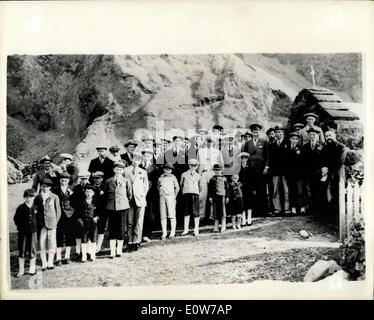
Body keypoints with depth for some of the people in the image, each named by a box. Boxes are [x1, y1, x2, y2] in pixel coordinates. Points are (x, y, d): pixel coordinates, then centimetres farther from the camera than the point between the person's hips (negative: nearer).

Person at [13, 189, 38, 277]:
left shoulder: (36, 208, 0)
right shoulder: (21, 208, -4)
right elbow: (15, 219, 5)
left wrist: (36, 226, 3)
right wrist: (20, 227, 1)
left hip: (33, 232, 1)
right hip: (23, 233, -1)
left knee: (33, 251, 7)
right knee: (22, 251, 5)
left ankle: (32, 269, 21)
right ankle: (21, 270, 16)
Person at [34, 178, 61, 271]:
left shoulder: (54, 197, 2)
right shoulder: (38, 198, 6)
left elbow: (58, 211, 5)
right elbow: (35, 210, 12)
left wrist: (55, 222, 0)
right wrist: (37, 223, 4)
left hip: (52, 224, -1)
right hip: (41, 224, 1)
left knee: (52, 243, 1)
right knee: (42, 243, 2)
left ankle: (50, 262, 13)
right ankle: (44, 263, 10)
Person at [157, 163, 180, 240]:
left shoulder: (173, 177, 7)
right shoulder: (160, 178, 12)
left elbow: (177, 188, 12)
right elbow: (158, 187, 24)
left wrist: (174, 197, 9)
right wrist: (161, 192, 13)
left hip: (170, 196, -2)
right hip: (162, 197, 2)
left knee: (172, 215, -6)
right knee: (163, 216, 0)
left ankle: (172, 233, 0)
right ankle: (164, 233, 4)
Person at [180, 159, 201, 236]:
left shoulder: (198, 176, 13)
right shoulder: (184, 174, 9)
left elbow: (199, 186, 22)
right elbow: (181, 184, 19)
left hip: (195, 194, 0)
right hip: (186, 194, 0)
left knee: (196, 212, -4)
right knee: (186, 212, 1)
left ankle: (196, 230, 0)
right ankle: (186, 229, 5)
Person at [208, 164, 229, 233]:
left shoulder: (224, 179, 10)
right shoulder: (212, 179, 9)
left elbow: (227, 188, 10)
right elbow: (209, 189, 8)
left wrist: (227, 197, 5)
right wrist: (210, 197, -1)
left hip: (222, 196, -1)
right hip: (214, 197, 1)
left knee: (223, 212, -2)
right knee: (215, 213, 3)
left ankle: (223, 227, 2)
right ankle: (216, 227, 9)